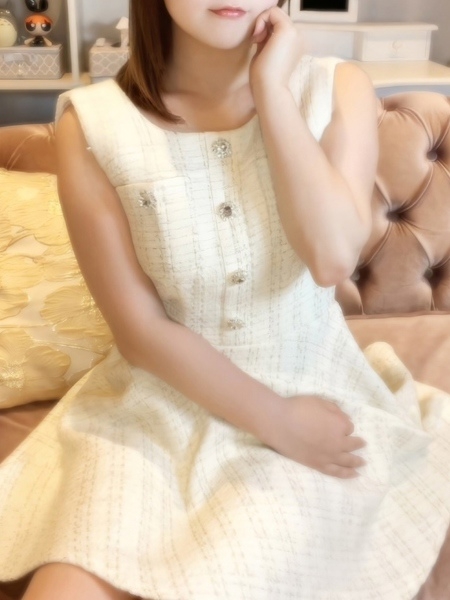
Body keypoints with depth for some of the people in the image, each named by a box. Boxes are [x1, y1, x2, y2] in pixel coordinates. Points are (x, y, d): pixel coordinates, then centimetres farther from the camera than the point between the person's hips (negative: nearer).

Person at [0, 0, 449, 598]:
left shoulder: (336, 90, -4)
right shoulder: (94, 123, -10)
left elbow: (334, 258, -21)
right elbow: (140, 330, -10)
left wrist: (272, 89, -18)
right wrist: (277, 422, -11)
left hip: (309, 390, 1)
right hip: (157, 404, 0)